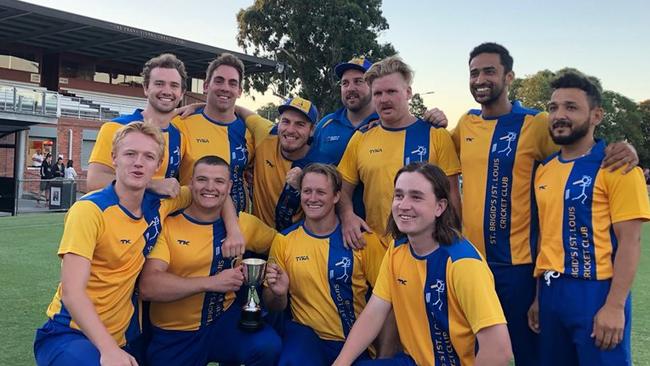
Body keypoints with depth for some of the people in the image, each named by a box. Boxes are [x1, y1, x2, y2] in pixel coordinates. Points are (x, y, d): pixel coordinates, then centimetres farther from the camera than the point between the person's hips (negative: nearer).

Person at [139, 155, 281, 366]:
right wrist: (212, 282, -26)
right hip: (173, 335, -1)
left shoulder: (244, 223, 1)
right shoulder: (167, 224, -10)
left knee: (268, 346, -23)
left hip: (223, 321, 2)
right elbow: (148, 287, -21)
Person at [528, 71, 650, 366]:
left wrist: (615, 306, -16)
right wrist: (538, 296, 12)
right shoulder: (543, 170, 9)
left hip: (596, 292, -5)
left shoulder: (616, 167, -7)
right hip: (551, 291, 6)